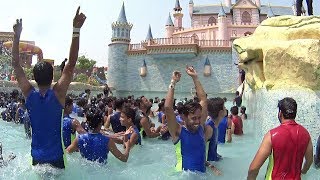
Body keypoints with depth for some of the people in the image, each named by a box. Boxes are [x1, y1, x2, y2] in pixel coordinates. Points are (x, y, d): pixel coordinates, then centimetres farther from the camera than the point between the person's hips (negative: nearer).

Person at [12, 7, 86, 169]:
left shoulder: (29, 94, -7)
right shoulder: (58, 94, -15)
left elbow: (16, 64, 1)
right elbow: (71, 64, -18)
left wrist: (16, 35, 4)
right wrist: (76, 30, -18)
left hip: (36, 157, 3)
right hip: (55, 157, -3)